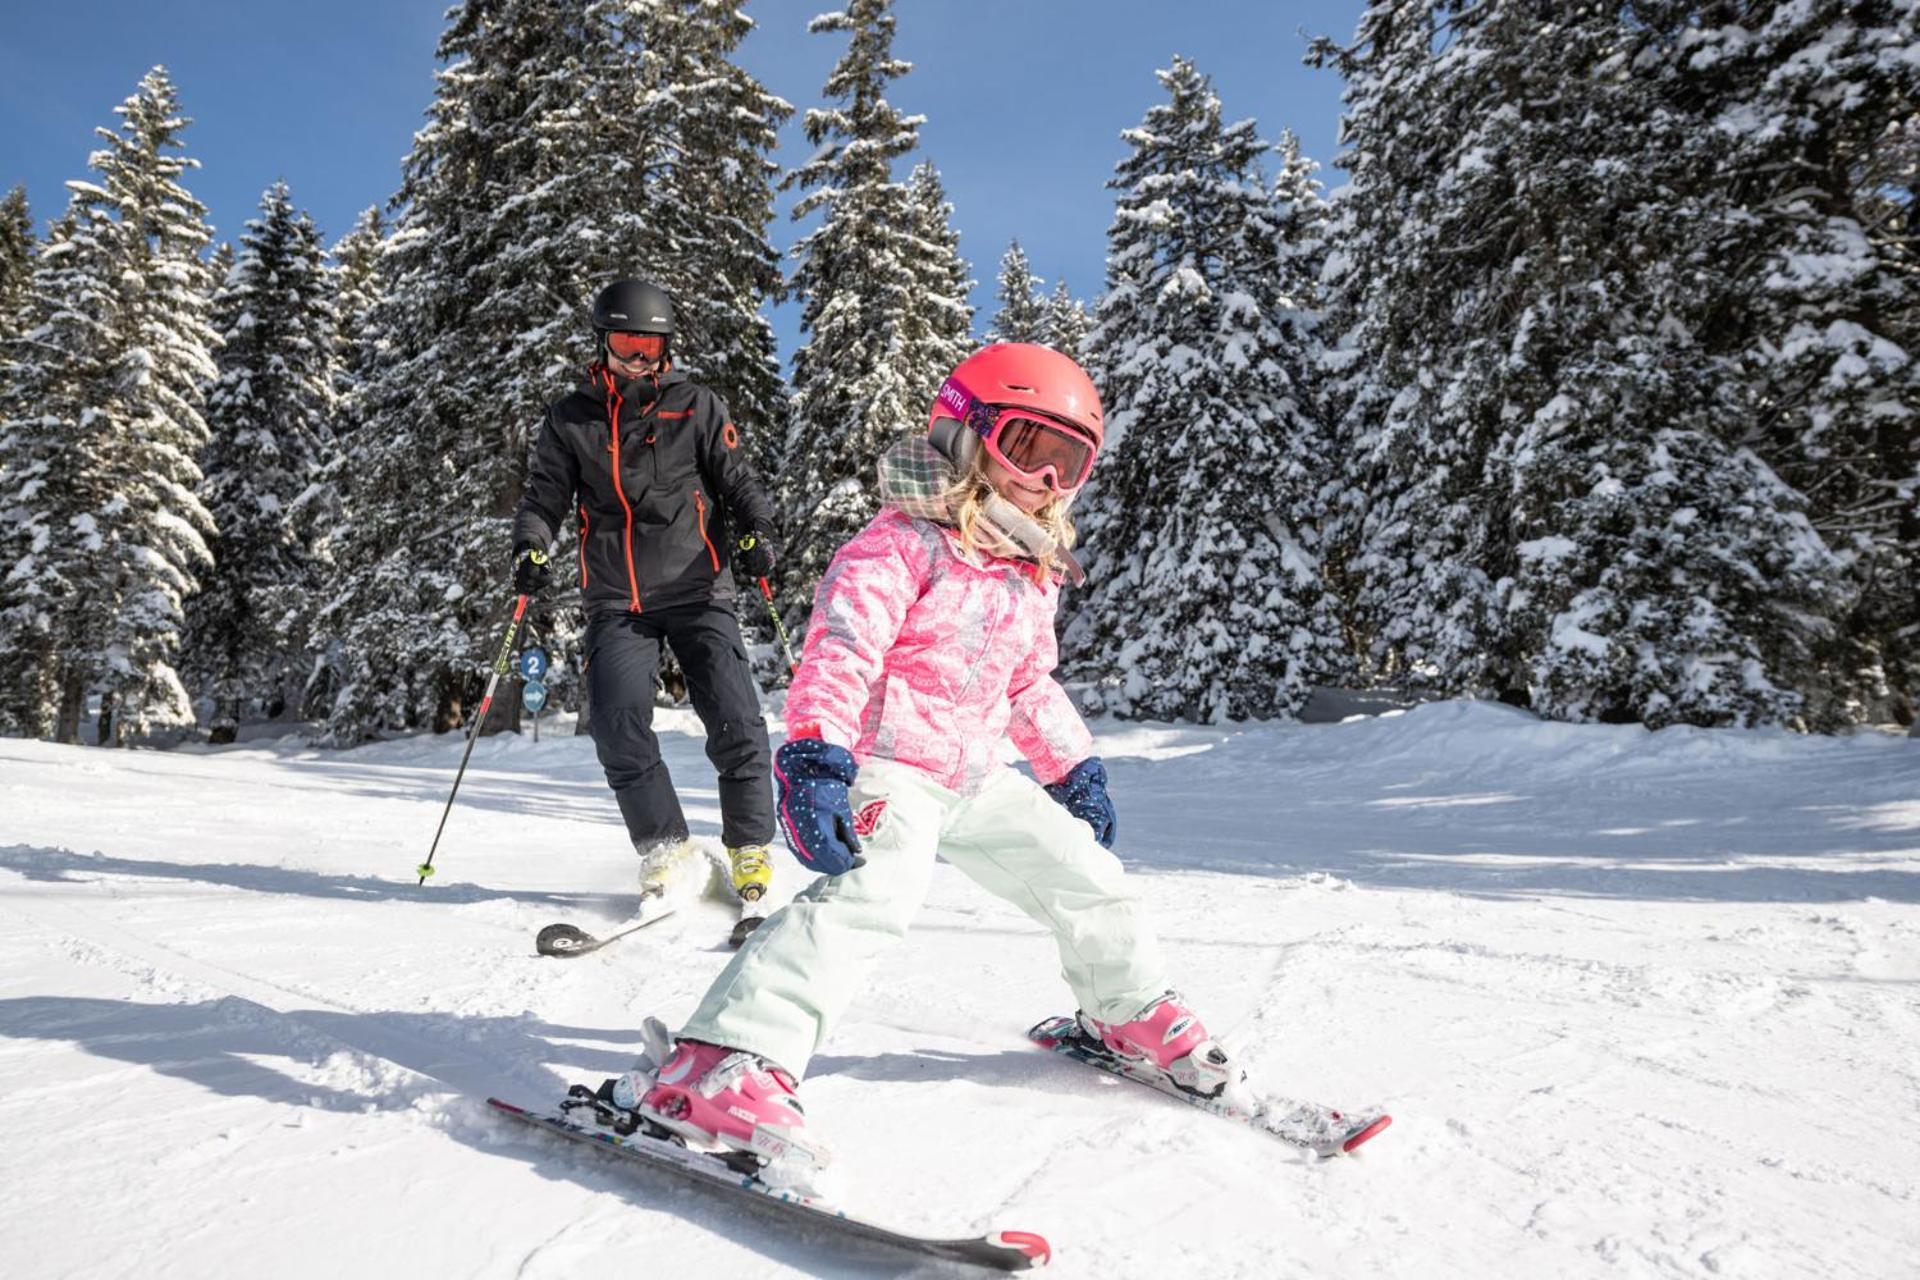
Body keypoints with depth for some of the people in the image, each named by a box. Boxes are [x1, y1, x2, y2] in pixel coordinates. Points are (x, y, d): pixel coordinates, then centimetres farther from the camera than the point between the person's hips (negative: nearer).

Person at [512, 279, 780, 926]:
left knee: (735, 723, -11)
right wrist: (531, 544, -6)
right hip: (616, 603, 2)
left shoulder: (697, 406, 8)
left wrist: (757, 529, -12)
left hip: (697, 591, -1)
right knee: (619, 726, -14)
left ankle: (750, 850, 6)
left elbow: (737, 478, 7)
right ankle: (668, 852, 2)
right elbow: (544, 494, 13)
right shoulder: (571, 418, 13)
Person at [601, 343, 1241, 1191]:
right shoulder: (906, 543, -12)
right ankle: (724, 1063, -35)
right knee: (875, 890, -32)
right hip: (886, 766, -8)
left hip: (975, 776, 8)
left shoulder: (1030, 576, 15)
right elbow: (840, 651, -22)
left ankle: (1132, 1012, 36)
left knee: (1081, 871, 11)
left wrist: (1074, 766, 27)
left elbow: (1031, 686, 27)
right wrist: (815, 756, -34)